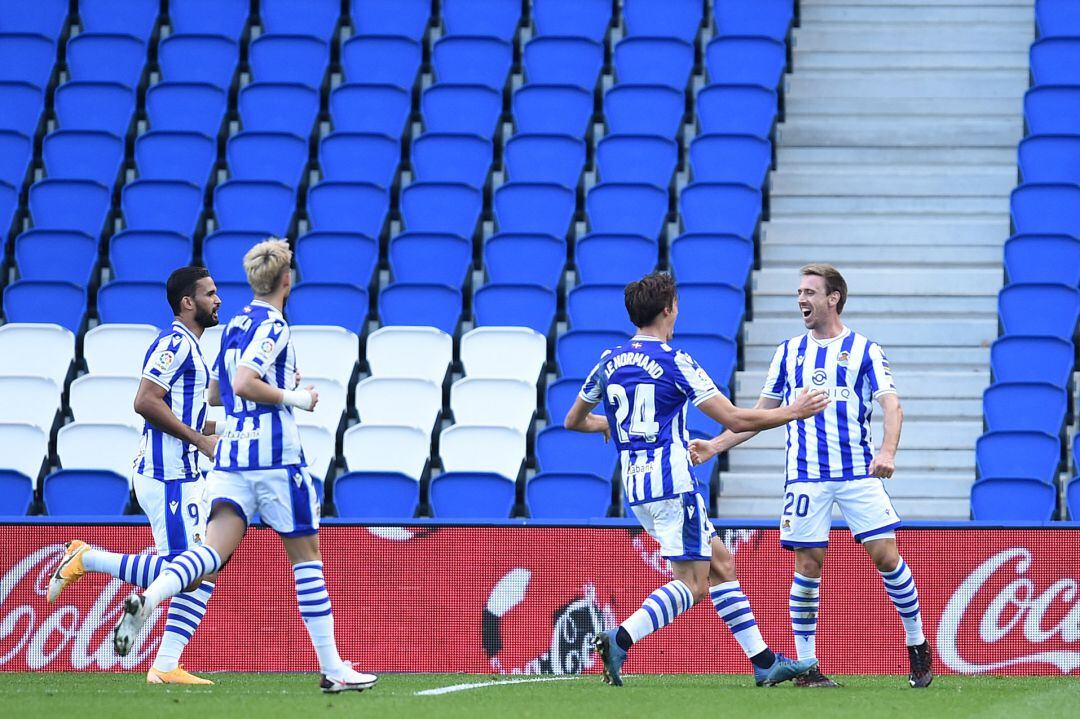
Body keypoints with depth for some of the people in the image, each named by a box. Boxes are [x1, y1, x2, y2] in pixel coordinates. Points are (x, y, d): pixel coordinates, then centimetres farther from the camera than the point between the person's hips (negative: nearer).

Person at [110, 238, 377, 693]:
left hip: (230, 455, 7)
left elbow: (216, 392, 26)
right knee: (306, 554, 5)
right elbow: (245, 383, -22)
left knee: (214, 550, -8)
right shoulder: (273, 327, -9)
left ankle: (145, 600, -36)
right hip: (274, 455, -7)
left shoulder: (235, 326, 16)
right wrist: (293, 397, -11)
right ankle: (332, 668, 9)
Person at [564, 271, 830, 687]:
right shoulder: (674, 362, -10)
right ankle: (619, 640, -25)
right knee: (692, 584, -8)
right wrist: (794, 412, 1)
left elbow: (573, 421, 22)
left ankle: (764, 662, 12)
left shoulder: (609, 362, 10)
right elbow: (735, 419, -11)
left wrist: (604, 424, 44)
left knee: (721, 564, 14)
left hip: (636, 488, 8)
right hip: (672, 482, -8)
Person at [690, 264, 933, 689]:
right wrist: (715, 446, 10)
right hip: (806, 475, 2)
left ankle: (917, 647, 8)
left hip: (859, 474, -2)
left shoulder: (864, 350, 3)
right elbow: (761, 413, 19)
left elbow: (891, 405, -7)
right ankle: (806, 665, 4)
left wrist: (887, 451, -26)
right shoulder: (789, 352, 13)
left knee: (886, 555, -8)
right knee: (808, 564, -3)